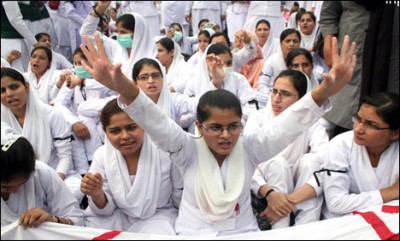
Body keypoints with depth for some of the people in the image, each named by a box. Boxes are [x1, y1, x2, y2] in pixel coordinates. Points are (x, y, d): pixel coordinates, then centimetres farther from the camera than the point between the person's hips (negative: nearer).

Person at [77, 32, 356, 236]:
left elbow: (287, 124, -19)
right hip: (193, 232, -1)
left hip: (242, 231, 1)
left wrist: (324, 91, -37)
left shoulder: (249, 147, -7)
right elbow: (155, 120, -25)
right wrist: (123, 87, -43)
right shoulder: (188, 149, -10)